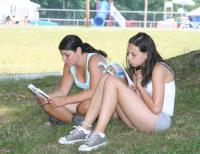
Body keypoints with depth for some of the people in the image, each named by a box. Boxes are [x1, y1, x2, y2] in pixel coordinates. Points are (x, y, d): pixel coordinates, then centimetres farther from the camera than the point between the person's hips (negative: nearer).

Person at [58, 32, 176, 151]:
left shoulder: (158, 69, -11)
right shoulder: (140, 70, 16)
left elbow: (156, 108, -20)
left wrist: (139, 86, -7)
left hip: (160, 119, -8)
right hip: (142, 118, 8)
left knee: (113, 82, -20)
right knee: (106, 78, -5)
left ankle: (99, 135, -26)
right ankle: (85, 129, -15)